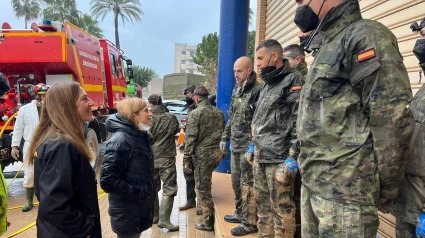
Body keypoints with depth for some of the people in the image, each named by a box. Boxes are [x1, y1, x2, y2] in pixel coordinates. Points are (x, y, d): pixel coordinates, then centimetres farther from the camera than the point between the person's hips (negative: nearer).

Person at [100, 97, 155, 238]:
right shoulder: (120, 140, -22)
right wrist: (138, 192, -20)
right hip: (127, 215, -8)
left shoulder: (139, 136, 5)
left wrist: (147, 192, 6)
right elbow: (107, 181, -26)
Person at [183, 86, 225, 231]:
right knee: (205, 185, 24)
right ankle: (204, 210, 36)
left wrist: (186, 159, -7)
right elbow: (223, 134, 16)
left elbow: (190, 138, -12)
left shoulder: (195, 113, -9)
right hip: (217, 153, 7)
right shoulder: (219, 113, 11)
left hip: (203, 154, -7)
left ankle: (207, 222, 14)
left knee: (202, 188, 5)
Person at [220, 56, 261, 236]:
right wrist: (225, 137, 20)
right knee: (236, 182, 18)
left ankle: (249, 223, 12)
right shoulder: (236, 90, 14)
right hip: (235, 145, 9)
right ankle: (240, 213, 35)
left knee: (248, 184, 0)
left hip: (248, 146, -9)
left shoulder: (257, 90, -13)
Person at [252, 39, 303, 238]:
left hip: (278, 158, -9)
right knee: (262, 203, 18)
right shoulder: (266, 84, 17)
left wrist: (293, 156, -19)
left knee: (281, 207, 2)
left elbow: (299, 122, -16)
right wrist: (253, 146, 20)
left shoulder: (293, 81, -9)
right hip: (260, 156, 9)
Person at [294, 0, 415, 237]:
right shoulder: (328, 46, 18)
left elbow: (393, 120, -16)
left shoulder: (365, 36, -9)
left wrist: (386, 190, -10)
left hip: (345, 190, -8)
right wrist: (302, 163, 17)